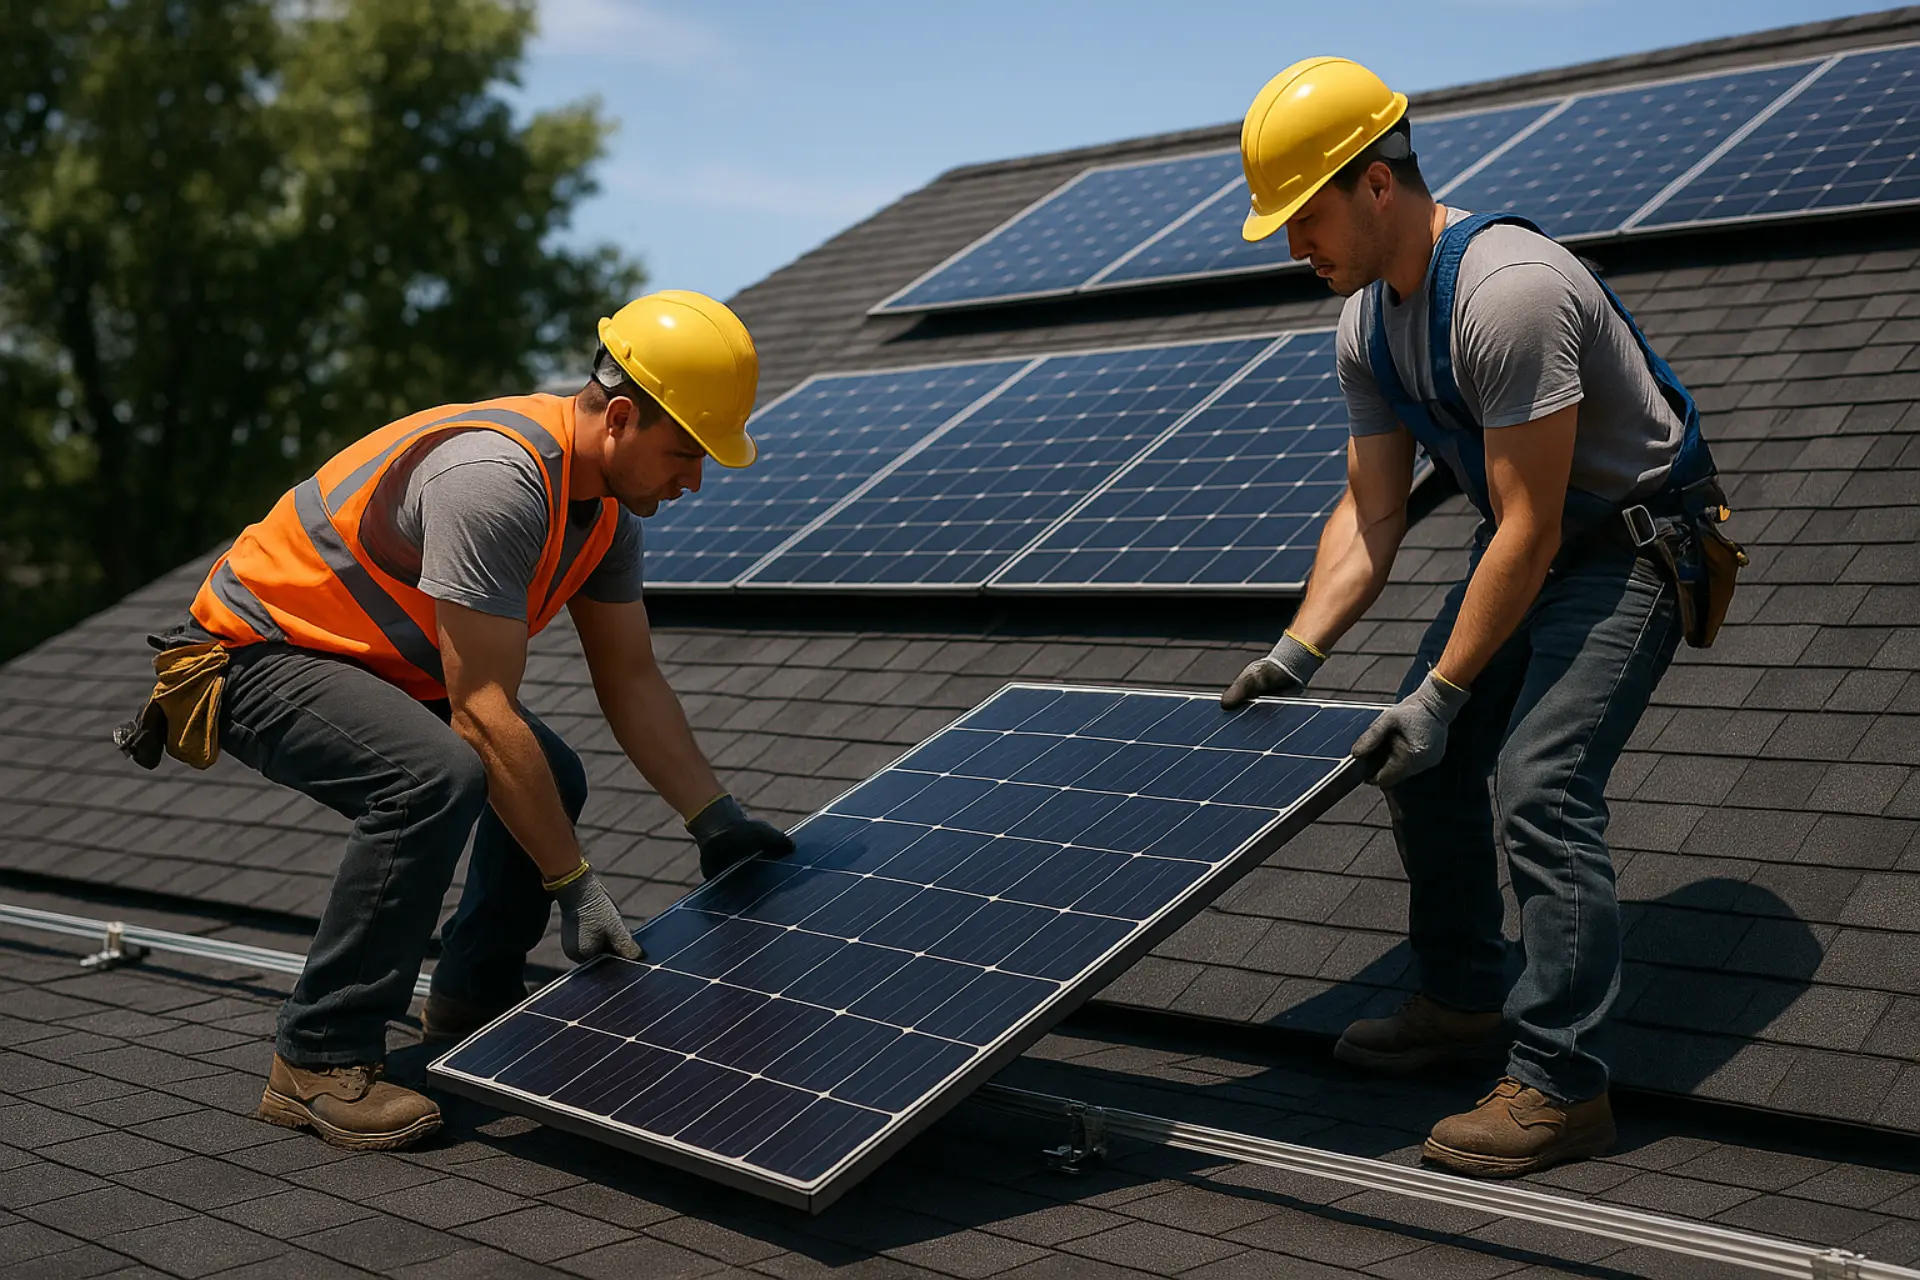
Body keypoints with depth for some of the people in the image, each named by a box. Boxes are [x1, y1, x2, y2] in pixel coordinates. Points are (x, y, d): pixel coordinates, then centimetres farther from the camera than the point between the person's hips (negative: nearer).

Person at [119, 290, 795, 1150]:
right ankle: (317, 1062, -20)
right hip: (254, 655, -10)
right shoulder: (493, 480, -33)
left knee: (549, 781, 5)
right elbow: (483, 714, -33)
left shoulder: (607, 500, -3)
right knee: (437, 778, -32)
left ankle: (469, 1017, 21)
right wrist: (575, 884, -29)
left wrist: (718, 821, 1)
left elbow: (632, 683, 5)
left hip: (373, 660, 10)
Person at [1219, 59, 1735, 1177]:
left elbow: (1529, 529, -30)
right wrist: (1297, 651, -7)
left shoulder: (1509, 293, -31)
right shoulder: (1367, 326, -2)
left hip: (1635, 544, -9)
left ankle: (1562, 1088, -14)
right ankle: (1465, 1003, 26)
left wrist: (1441, 694, -27)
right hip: (1533, 536, 10)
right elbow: (1372, 514, 3)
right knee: (1420, 761, 11)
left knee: (1538, 784, -20)